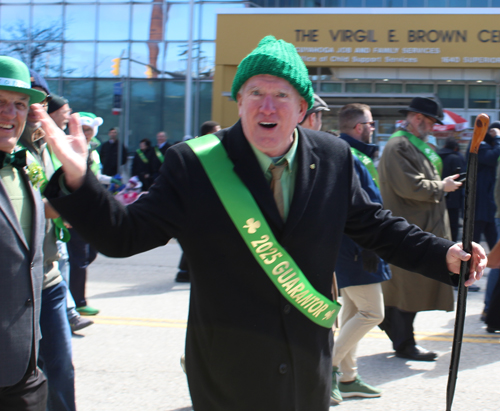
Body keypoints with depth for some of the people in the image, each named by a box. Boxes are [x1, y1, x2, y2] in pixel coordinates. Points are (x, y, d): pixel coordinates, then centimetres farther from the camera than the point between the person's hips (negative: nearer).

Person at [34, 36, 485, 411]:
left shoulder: (334, 159, -1)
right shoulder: (193, 165, -11)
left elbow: (374, 225, 8)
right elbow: (123, 234, -11)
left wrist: (446, 256, -3)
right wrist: (77, 179, -27)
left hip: (309, 372, 3)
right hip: (228, 375, -3)